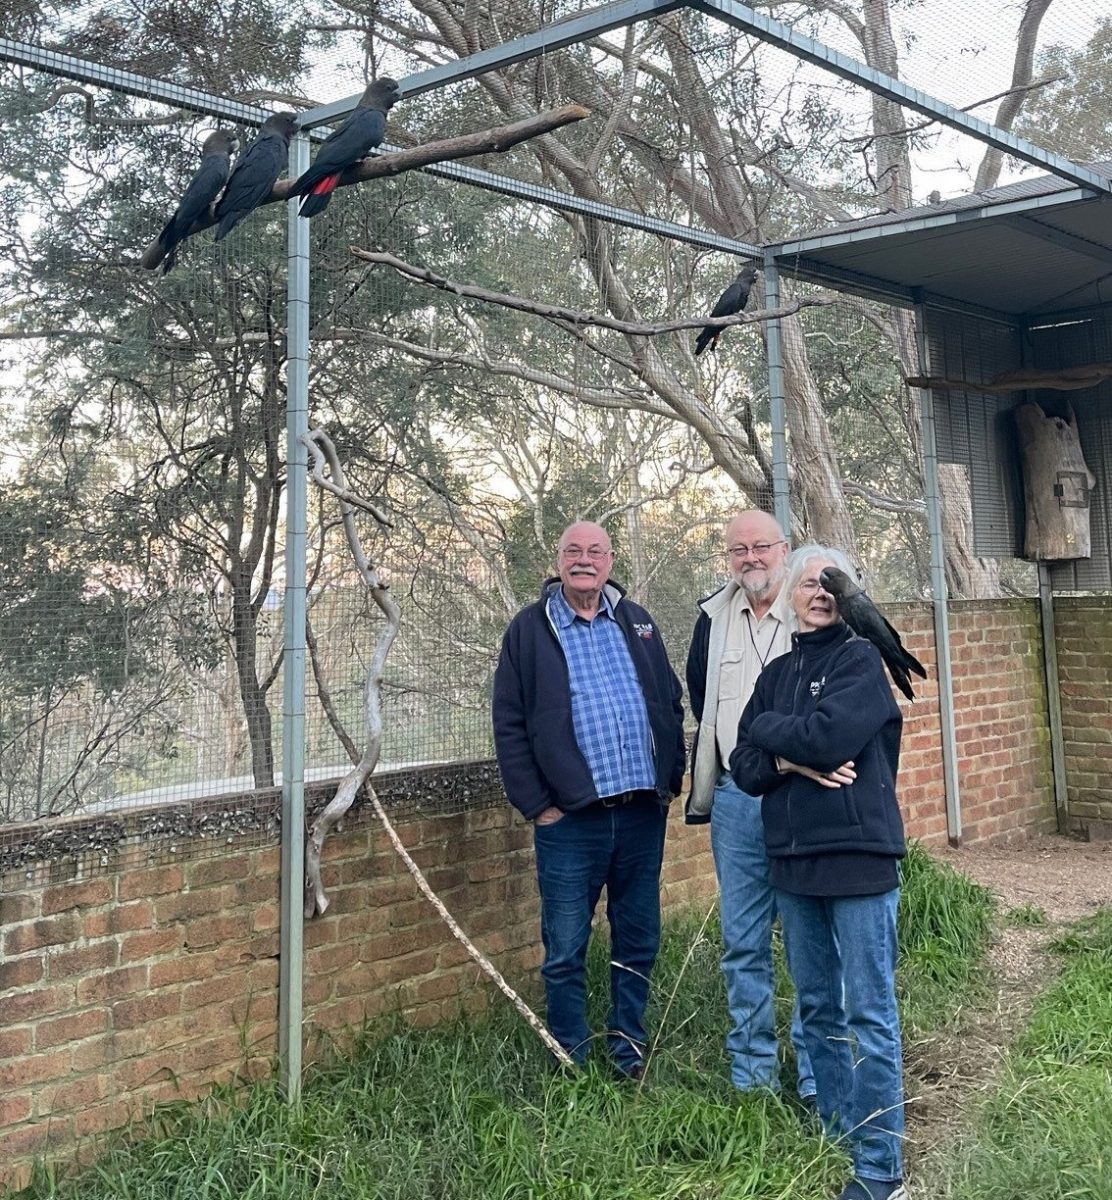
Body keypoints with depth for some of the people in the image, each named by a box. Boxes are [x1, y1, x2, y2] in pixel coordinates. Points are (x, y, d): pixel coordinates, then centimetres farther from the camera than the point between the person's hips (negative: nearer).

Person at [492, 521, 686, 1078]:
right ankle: (571, 1062, 23)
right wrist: (536, 803, -7)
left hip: (643, 813, 4)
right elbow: (509, 725, -2)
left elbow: (671, 703, 15)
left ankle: (629, 1049, 31)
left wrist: (671, 777, 6)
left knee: (639, 942, 14)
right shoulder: (530, 628, 0)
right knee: (566, 950, 6)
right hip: (570, 819, -3)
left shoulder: (637, 623, 11)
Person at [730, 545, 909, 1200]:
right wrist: (791, 760, -12)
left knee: (870, 1013, 0)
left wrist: (767, 729, -4)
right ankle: (835, 1133, 31)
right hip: (794, 859, 6)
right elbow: (743, 765, 7)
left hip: (858, 854, -6)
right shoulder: (777, 672, 13)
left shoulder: (861, 658, -4)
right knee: (817, 1007, 16)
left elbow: (829, 735, -19)